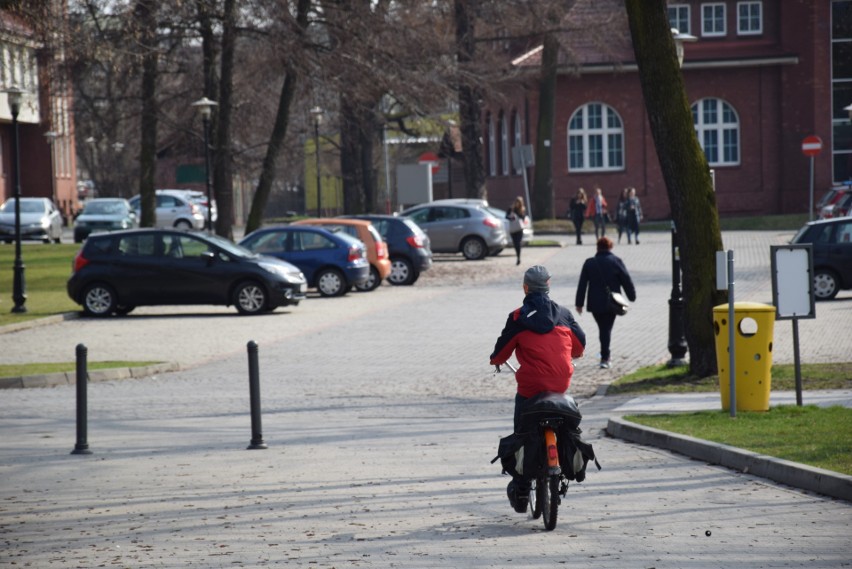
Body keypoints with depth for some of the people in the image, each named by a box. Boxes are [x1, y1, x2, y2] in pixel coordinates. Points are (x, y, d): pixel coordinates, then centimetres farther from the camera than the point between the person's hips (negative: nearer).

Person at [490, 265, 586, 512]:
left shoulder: (518, 317, -4)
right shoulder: (563, 314, 7)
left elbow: (502, 350, 2)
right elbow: (580, 345, 16)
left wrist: (495, 359, 25)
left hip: (530, 385, -3)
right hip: (561, 383, 3)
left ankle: (520, 488, 9)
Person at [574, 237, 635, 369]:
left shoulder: (589, 263, 0)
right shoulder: (616, 262, -5)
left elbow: (582, 285, 1)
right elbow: (627, 281, -3)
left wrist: (579, 303, 5)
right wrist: (632, 296, 10)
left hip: (595, 303, 2)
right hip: (611, 303, -1)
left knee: (602, 328, 16)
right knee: (607, 328, 3)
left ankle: (605, 355, 22)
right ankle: (605, 357, -5)